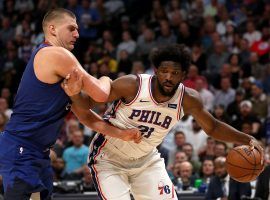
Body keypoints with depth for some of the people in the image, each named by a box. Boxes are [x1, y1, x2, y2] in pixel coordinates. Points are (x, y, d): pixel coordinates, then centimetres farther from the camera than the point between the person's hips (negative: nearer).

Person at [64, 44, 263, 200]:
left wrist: (246, 139, -10)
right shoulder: (132, 85, -27)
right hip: (109, 159, -5)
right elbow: (86, 105, -21)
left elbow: (212, 127, 3)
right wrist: (75, 93, -44)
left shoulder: (188, 99, -14)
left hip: (146, 160, 5)